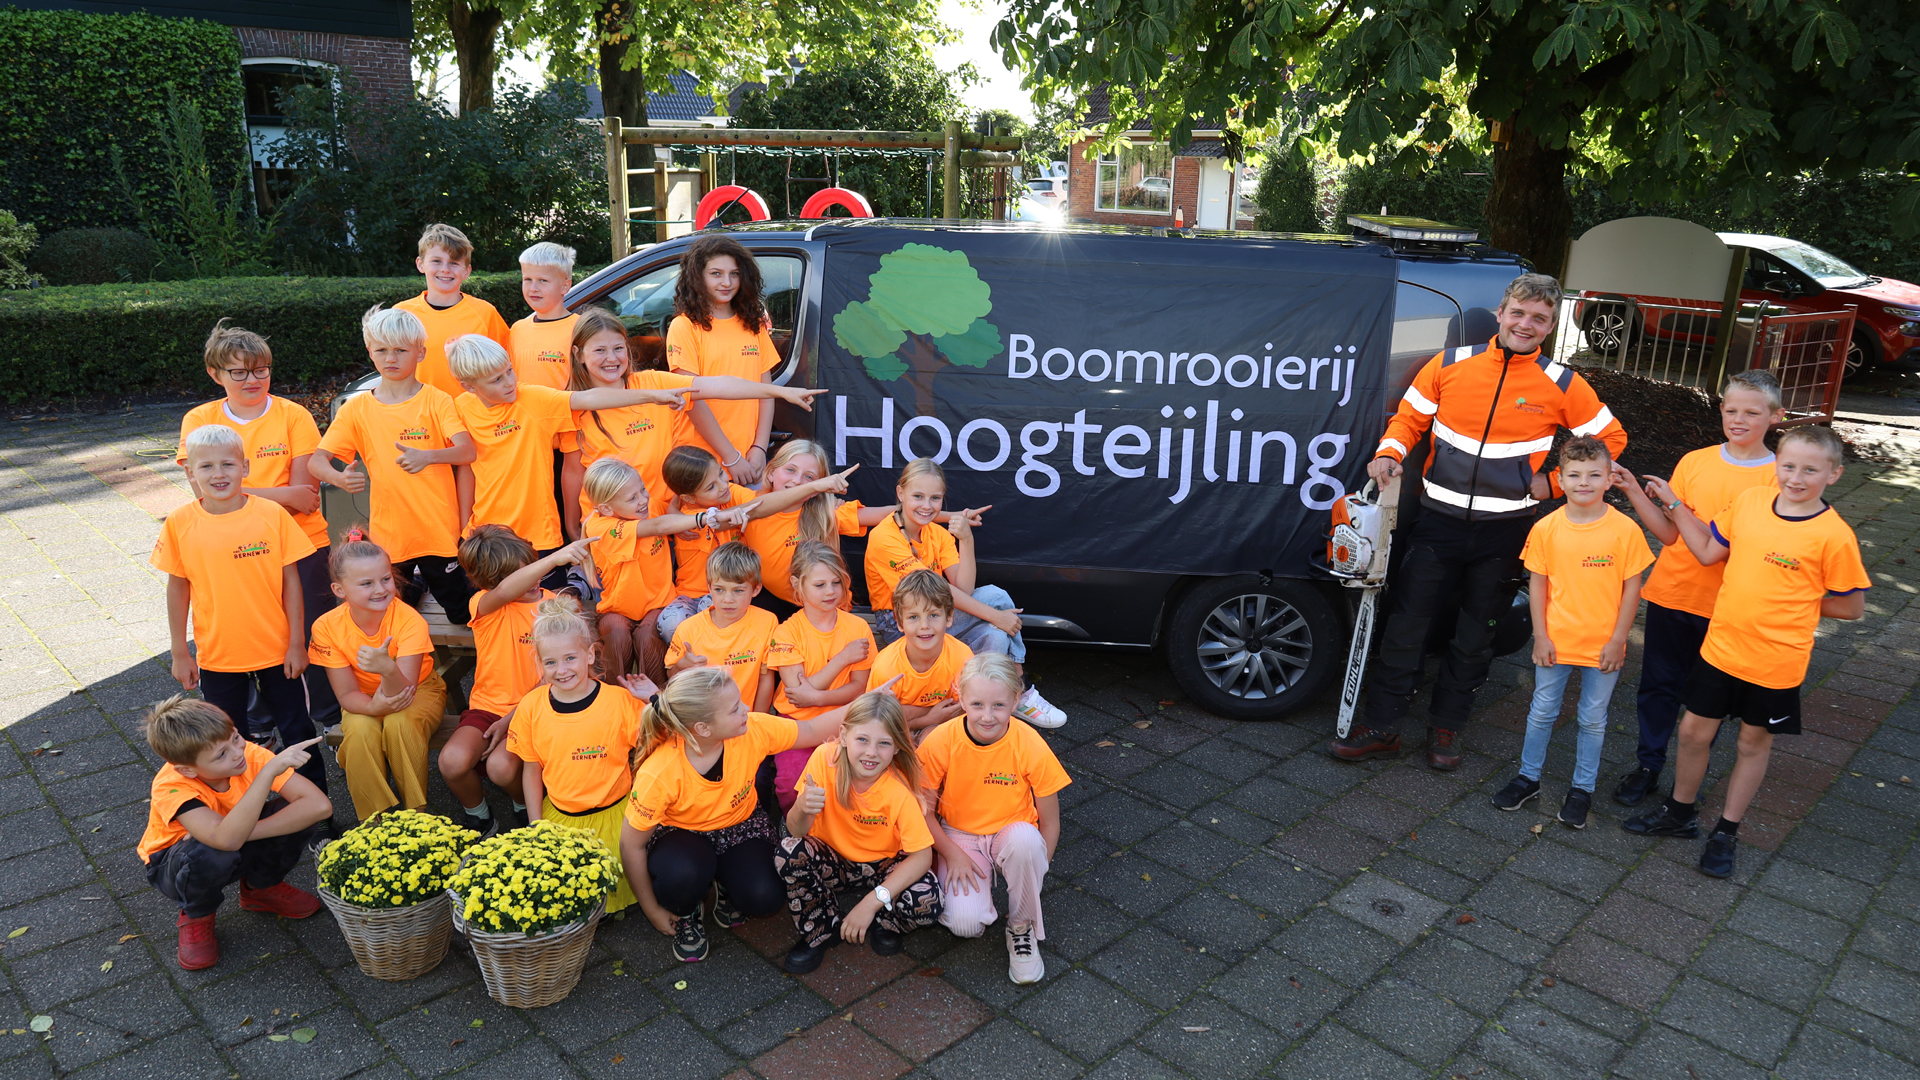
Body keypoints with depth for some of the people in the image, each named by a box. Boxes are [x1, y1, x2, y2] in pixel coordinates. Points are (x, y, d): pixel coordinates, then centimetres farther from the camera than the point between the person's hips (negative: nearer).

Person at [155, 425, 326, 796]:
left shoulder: (272, 514, -10)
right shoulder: (180, 524, -7)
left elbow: (290, 579, -4)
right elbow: (178, 587, 1)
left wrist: (297, 642, -4)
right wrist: (180, 653, 3)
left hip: (277, 651, -1)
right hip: (217, 656, 1)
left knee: (298, 731, 12)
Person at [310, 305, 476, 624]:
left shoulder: (437, 400, -3)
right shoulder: (357, 409, 4)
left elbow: (466, 452, -15)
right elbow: (316, 461, 0)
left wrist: (428, 456, -34)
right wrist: (340, 478, -21)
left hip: (441, 531, -2)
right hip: (388, 534, 2)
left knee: (462, 613, 7)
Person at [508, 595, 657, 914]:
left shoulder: (620, 701, -9)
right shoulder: (532, 706, -2)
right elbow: (531, 770, 7)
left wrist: (655, 700, -17)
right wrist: (536, 825, 4)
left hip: (613, 816, -2)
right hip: (558, 818, 3)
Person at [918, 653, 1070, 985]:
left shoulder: (1030, 746, -20)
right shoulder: (941, 742, -19)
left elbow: (1050, 822, -10)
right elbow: (924, 810, -6)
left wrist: (1033, 873, -13)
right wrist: (952, 855, -14)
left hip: (1011, 835, 1)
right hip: (958, 838, 0)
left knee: (1025, 837, -37)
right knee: (965, 923, -25)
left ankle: (1023, 926, -9)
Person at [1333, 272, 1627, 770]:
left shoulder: (1562, 386, -3)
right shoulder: (1451, 364, -1)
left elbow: (1610, 438, 7)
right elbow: (1409, 417, 7)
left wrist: (1556, 481, -2)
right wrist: (1388, 454, -12)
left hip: (1504, 531, 0)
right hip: (1440, 520, 0)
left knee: (1475, 637, 11)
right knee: (1405, 624, 1)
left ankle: (1445, 726, 28)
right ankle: (1381, 726, 13)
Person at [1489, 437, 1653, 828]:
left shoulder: (1625, 530, -11)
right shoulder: (1546, 528, -7)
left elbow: (1632, 588, -5)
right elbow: (1538, 584, -1)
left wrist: (1617, 640, -7)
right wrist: (1540, 636, -3)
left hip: (1603, 646, -1)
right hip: (1556, 642, 1)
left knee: (1593, 720, 12)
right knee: (1542, 712, 14)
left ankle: (1582, 788, 28)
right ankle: (1528, 778, 30)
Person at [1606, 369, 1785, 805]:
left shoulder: (1779, 477, -6)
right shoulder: (1694, 462, 1)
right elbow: (1669, 532, 1)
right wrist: (1633, 491, -13)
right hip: (1671, 592, 2)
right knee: (1658, 684, 11)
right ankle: (1648, 766, 26)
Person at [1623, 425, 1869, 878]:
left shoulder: (1833, 535, -16)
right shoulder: (1749, 501, -4)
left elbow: (1851, 606, -8)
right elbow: (1707, 551, 7)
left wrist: (1789, 604, -8)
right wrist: (1673, 503, 4)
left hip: (1775, 661, -4)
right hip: (1720, 647, 4)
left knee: (1754, 742, 15)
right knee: (1693, 730, 14)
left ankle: (1727, 832, 32)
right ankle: (1679, 813, 36)